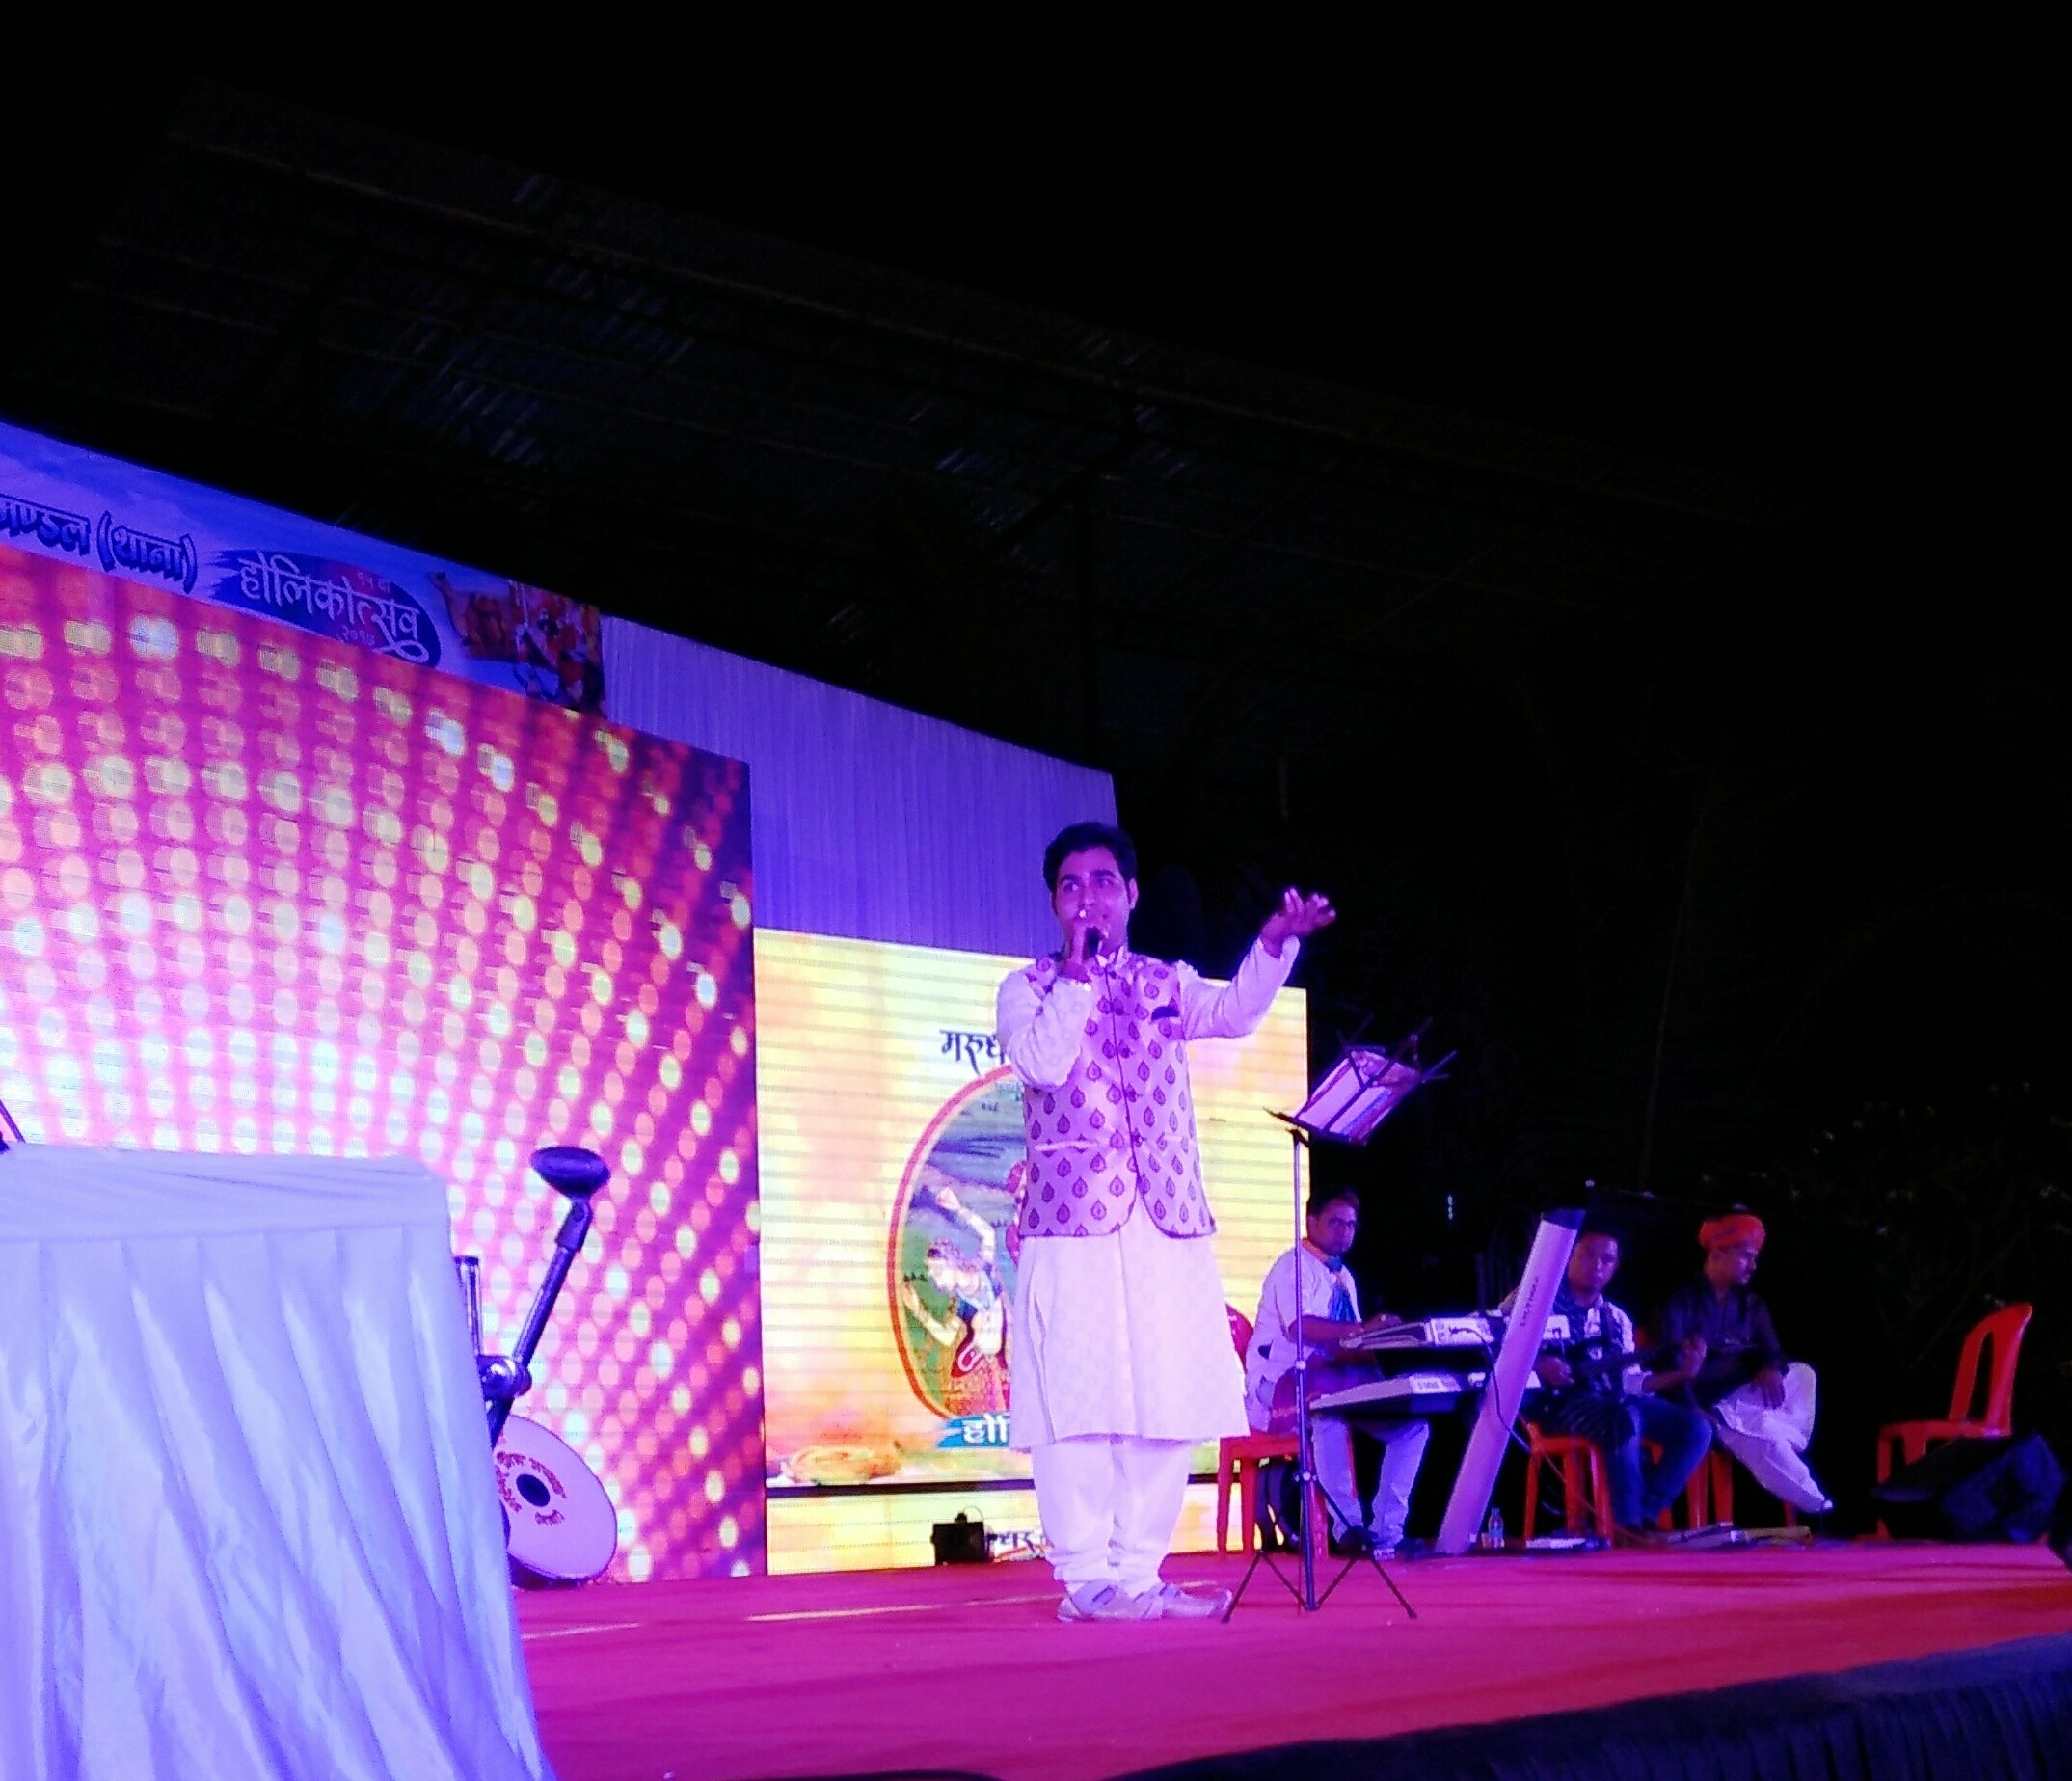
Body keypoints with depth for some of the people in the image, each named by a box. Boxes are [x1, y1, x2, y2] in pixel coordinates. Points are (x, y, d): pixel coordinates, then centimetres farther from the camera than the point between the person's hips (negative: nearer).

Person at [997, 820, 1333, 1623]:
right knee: (1079, 1406, -7)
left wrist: (1275, 941, -19)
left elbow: (1235, 1012, -4)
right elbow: (1042, 1061, -12)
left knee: (1170, 1407, 4)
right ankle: (1087, 1579, -2)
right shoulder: (1029, 987, 8)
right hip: (1073, 1225, -4)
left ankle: (1138, 1574, 13)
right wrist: (1078, 972, -8)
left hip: (1168, 1224, 4)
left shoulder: (1166, 983, 17)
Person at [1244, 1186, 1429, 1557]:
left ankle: (1386, 1533, -11)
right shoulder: (1294, 1266, -7)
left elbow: (1350, 1348, 14)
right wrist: (1363, 1330, -33)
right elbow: (1300, 1326, -24)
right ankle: (1348, 1525, -36)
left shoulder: (1344, 1279, 19)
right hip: (1279, 1387, -8)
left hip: (1332, 1383, 8)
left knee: (1412, 1423, -7)